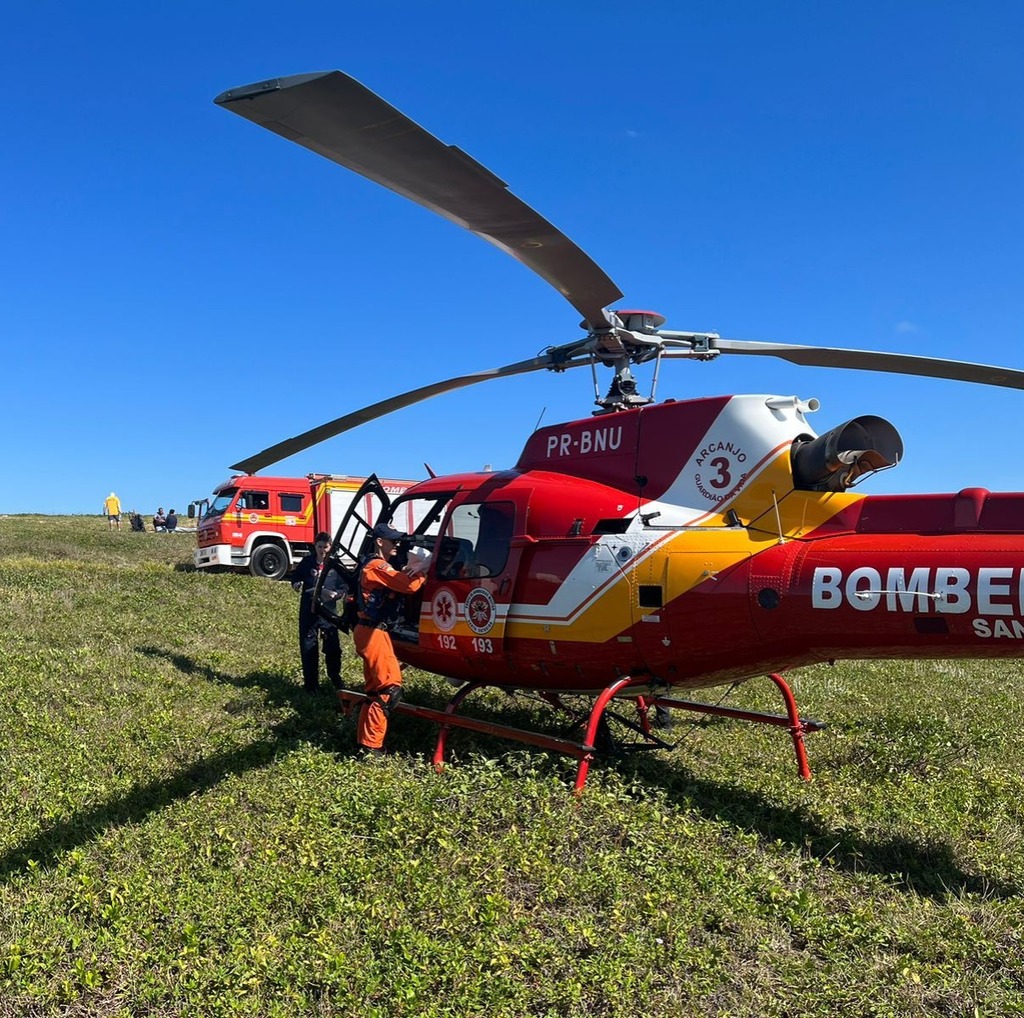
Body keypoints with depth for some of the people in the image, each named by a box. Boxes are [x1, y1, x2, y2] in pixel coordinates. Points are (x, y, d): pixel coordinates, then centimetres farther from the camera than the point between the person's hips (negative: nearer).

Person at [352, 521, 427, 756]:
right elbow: (410, 586, -22)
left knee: (375, 689, 15)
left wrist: (409, 570, -4)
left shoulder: (375, 566, 20)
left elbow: (398, 581, 13)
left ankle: (365, 741, 19)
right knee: (391, 688, -12)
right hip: (373, 633, -11)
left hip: (371, 632, 11)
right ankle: (370, 746, -11)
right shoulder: (377, 566, -14)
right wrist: (422, 570, -6)